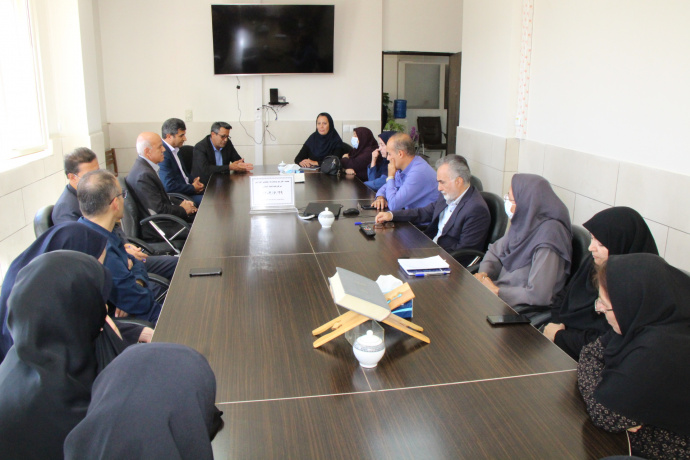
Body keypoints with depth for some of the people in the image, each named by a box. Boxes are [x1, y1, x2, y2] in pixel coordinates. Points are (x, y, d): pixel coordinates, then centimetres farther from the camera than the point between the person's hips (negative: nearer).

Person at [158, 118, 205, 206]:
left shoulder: (175, 150, 9)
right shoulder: (162, 154, -21)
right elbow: (169, 186, -25)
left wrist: (193, 180, 4)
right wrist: (192, 188, -13)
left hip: (187, 188, 10)